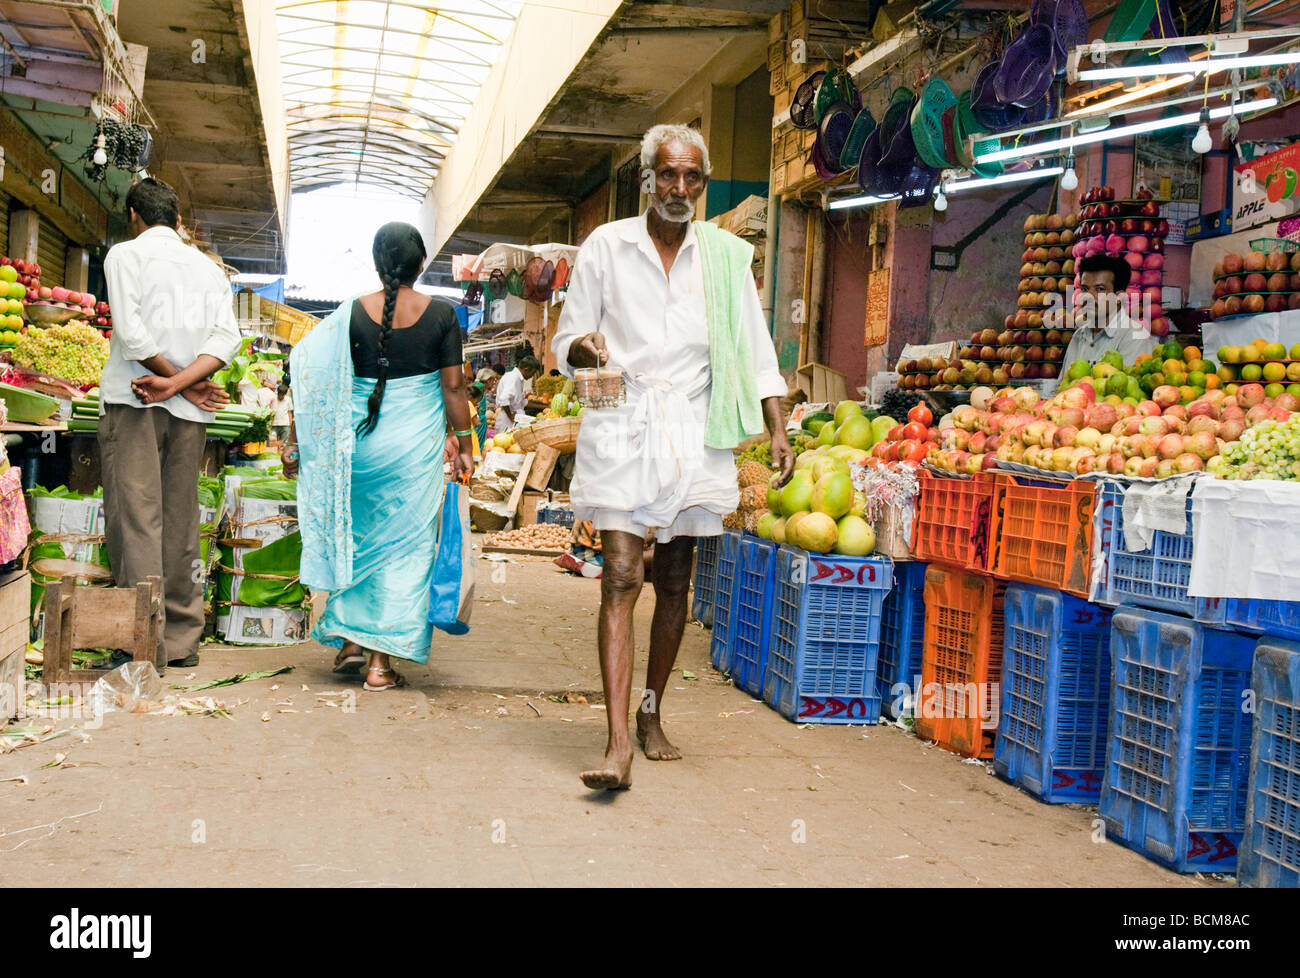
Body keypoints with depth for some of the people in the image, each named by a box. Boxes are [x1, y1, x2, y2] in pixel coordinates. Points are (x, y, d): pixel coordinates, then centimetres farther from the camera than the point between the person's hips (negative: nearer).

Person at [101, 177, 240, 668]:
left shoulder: (125, 254, 2)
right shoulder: (208, 267, 15)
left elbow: (130, 330, -12)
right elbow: (227, 336, -1)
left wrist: (179, 382, -5)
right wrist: (181, 383, -11)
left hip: (133, 400, -4)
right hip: (188, 411, 4)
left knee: (135, 517, -6)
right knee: (180, 522, 8)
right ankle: (182, 640, 11)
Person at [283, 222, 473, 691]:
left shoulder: (351, 314, -2)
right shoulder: (441, 314, -5)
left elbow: (315, 384, -2)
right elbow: (453, 387, -4)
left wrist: (294, 443, 6)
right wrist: (464, 446, 5)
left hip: (361, 441, 1)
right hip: (416, 445, -1)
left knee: (358, 536, 20)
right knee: (404, 544, 5)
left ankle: (350, 639, 22)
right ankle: (381, 660, 6)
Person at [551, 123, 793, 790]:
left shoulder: (725, 256, 9)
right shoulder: (607, 246, 6)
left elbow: (756, 350, 9)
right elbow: (565, 342, 8)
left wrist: (777, 429, -2)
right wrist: (585, 347, -16)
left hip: (695, 432, 2)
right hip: (621, 427, -2)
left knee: (674, 582, 9)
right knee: (621, 578, -12)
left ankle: (651, 714, 26)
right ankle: (618, 743, -15)